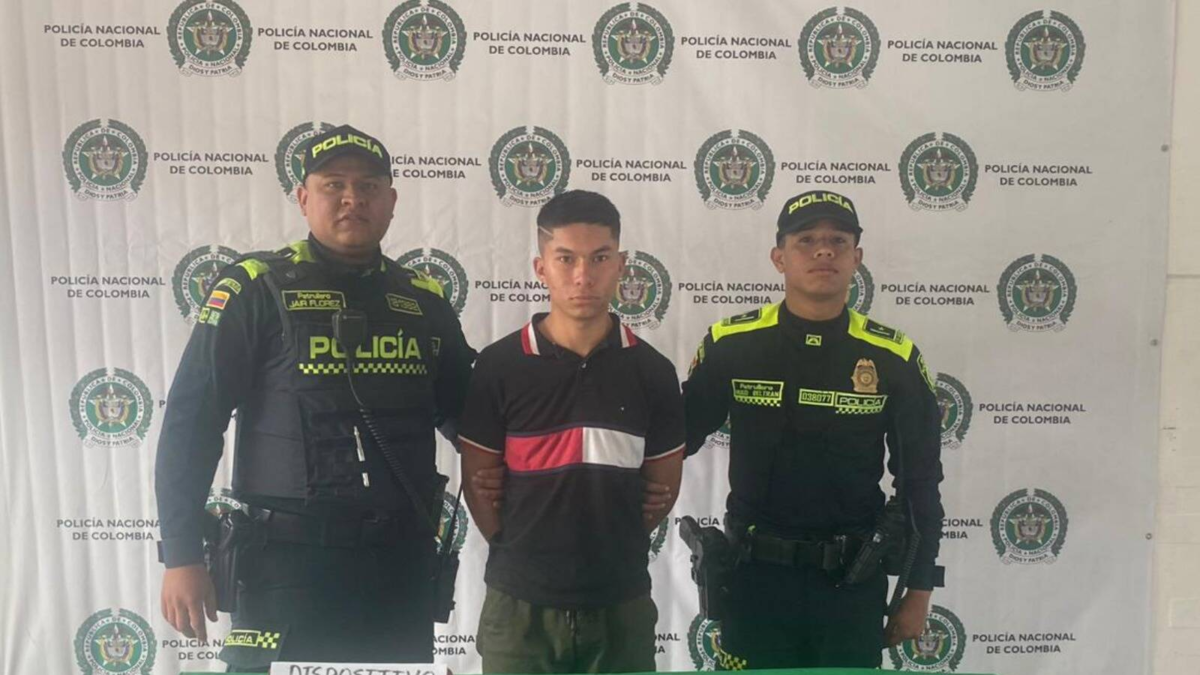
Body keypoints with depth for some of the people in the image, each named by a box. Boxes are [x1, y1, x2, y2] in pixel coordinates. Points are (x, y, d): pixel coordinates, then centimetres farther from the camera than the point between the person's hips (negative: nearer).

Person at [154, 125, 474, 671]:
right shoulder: (256, 289, -3)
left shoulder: (424, 301, 9)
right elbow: (190, 422, -5)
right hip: (290, 558, -4)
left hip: (401, 559, 4)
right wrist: (181, 557, -8)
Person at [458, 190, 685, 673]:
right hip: (520, 603, -1)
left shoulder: (653, 371, -2)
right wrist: (522, 554, 0)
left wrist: (609, 550, 5)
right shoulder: (498, 366, -7)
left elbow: (663, 487, 5)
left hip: (620, 603, 1)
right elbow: (478, 483, -1)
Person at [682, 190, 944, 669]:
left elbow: (920, 481, 1)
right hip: (756, 573, 0)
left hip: (854, 578, 1)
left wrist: (919, 589, 3)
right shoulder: (730, 344, -7)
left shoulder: (894, 357, -5)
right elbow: (678, 438, 3)